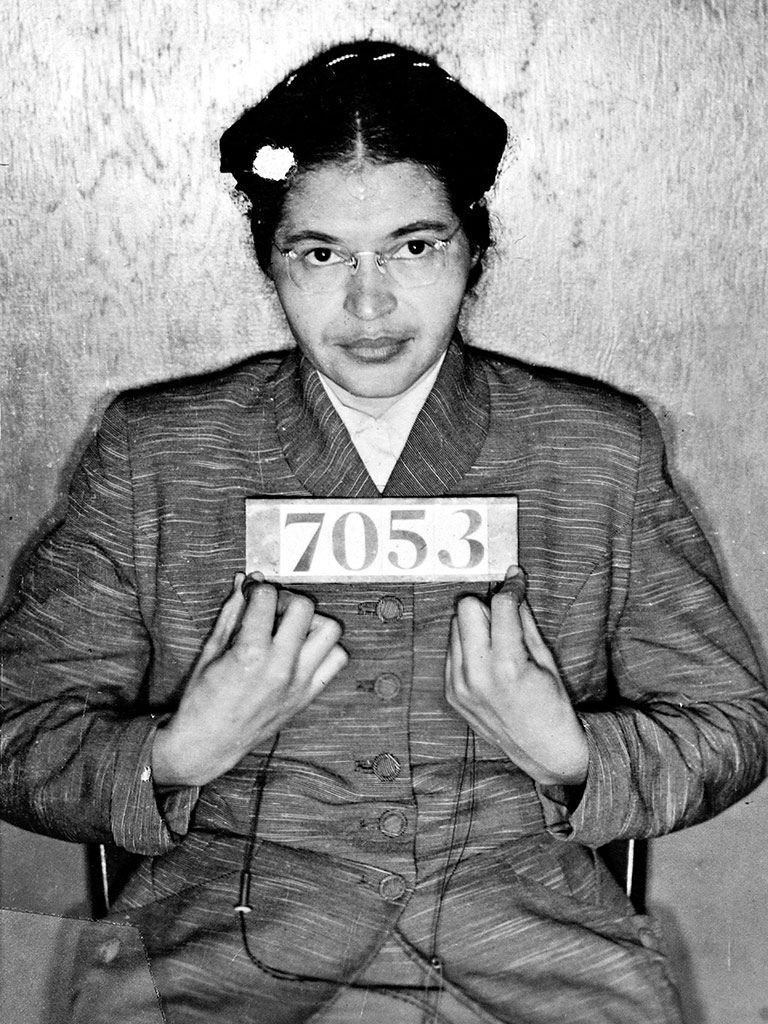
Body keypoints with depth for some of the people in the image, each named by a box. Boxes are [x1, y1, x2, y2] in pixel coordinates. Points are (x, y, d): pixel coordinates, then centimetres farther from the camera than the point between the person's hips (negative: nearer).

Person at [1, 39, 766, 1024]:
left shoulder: (604, 451, 3)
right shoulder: (150, 453, 2)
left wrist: (569, 759, -10)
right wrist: (177, 756, -15)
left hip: (530, 929, 2)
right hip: (230, 935, -1)